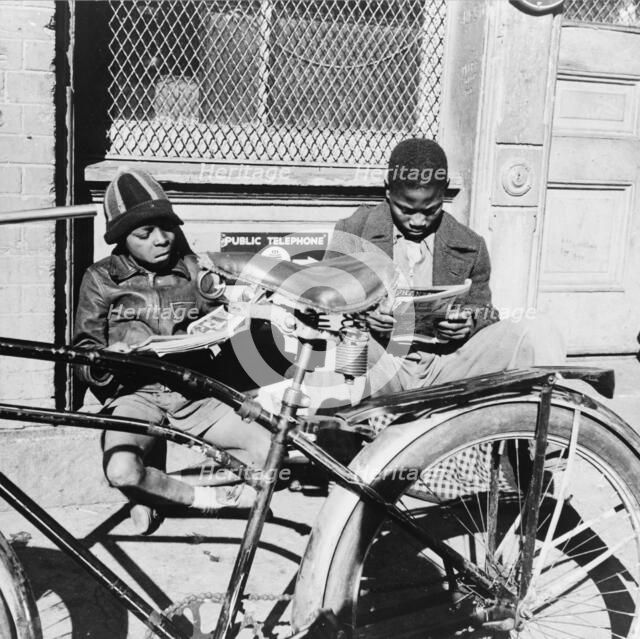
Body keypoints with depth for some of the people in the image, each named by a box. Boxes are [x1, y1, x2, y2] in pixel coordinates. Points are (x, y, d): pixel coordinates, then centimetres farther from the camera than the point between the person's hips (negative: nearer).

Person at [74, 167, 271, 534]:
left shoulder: (191, 269, 8)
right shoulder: (102, 279, 3)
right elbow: (84, 352, 6)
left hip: (192, 392, 3)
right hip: (136, 393, -2)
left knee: (267, 449, -16)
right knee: (122, 472, -34)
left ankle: (157, 495, -4)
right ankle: (208, 497, -8)